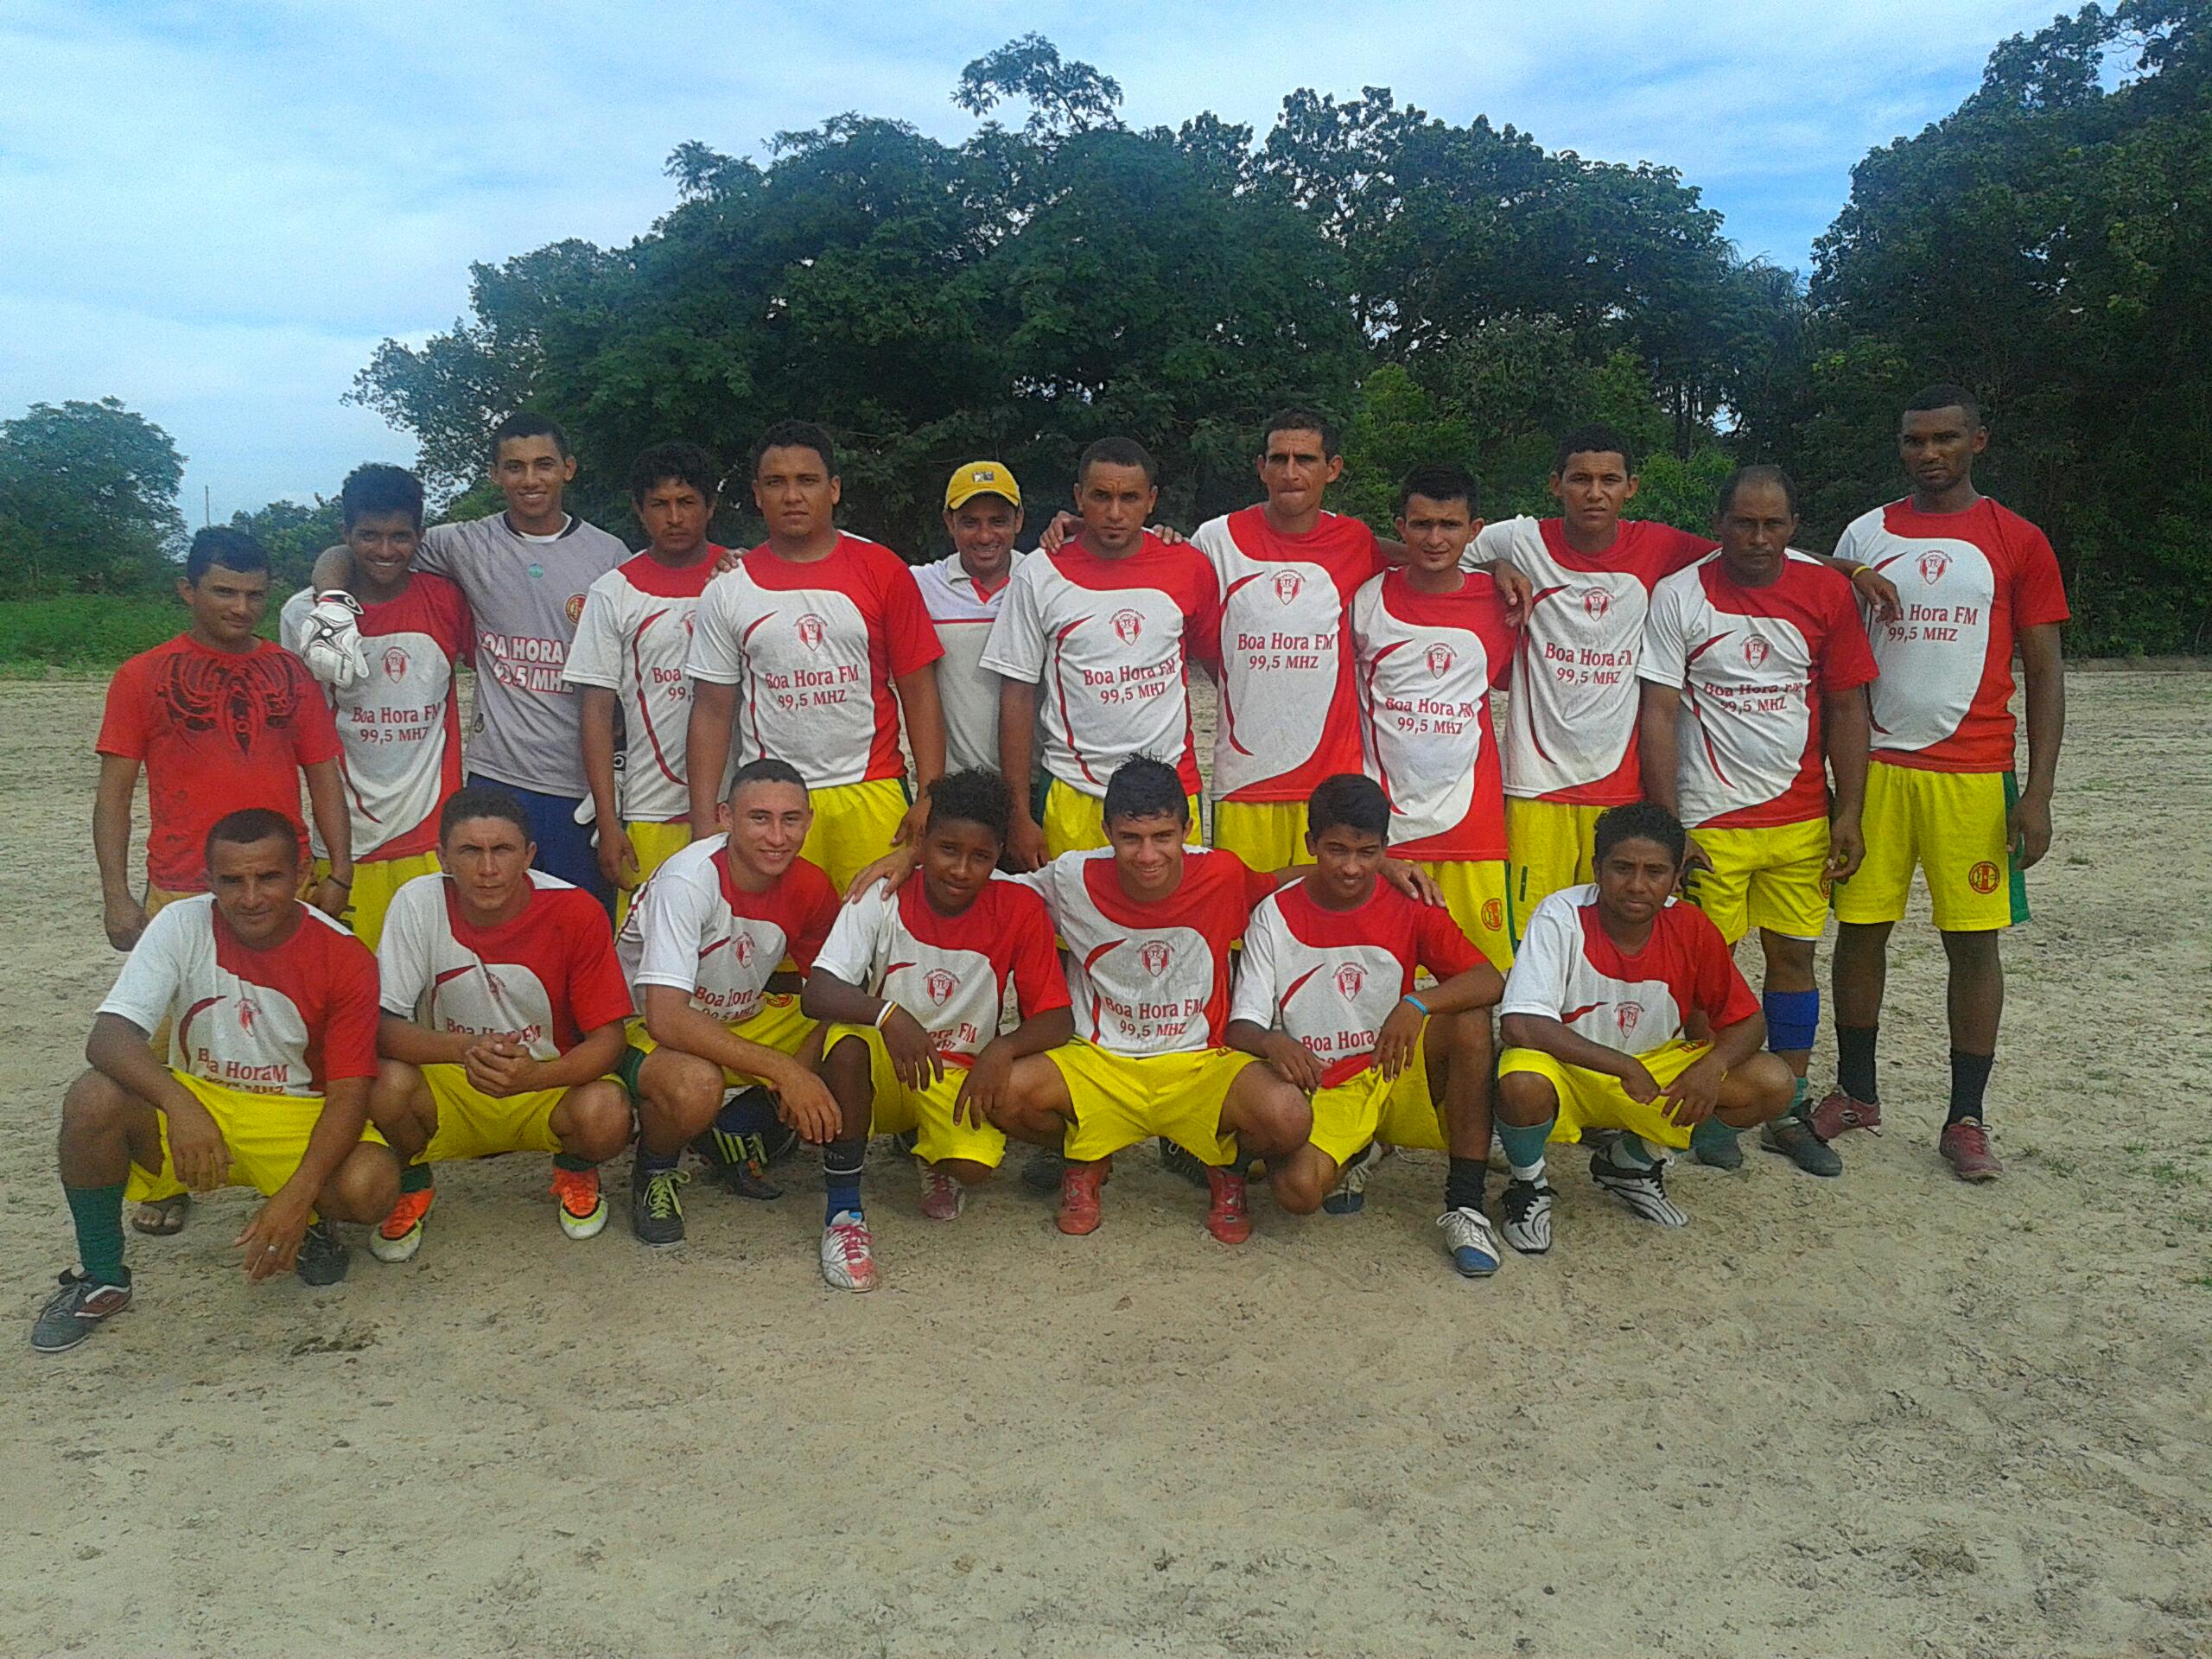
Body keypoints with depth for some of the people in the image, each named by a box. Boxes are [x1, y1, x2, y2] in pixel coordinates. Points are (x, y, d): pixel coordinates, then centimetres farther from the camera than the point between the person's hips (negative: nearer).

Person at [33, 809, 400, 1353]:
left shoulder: (344, 957, -15)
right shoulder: (183, 925, -12)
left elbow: (348, 1093, -16)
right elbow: (108, 1035, -22)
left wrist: (298, 1196, -30)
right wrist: (180, 1105, -41)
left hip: (300, 1117, -2)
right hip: (194, 1102, 2)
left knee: (370, 1185, -32)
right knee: (93, 1099, -28)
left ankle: (310, 1221, 8)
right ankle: (101, 1278, -5)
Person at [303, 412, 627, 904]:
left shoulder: (608, 555, 6)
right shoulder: (468, 545, 5)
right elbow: (342, 555, 9)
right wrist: (333, 602, -15)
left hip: (583, 785, 0)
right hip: (496, 776, 0)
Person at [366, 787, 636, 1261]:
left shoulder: (577, 913, -16)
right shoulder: (419, 903, -14)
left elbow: (607, 1037, -14)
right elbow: (383, 1025, -16)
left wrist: (534, 1075, -35)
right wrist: (467, 1050, -36)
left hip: (549, 1084, -1)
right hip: (448, 1092, 1)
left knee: (605, 1115, -32)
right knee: (388, 1084, -30)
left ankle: (575, 1170, 7)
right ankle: (412, 1185, 5)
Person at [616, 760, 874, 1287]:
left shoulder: (809, 887, -11)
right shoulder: (688, 880, -28)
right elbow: (665, 1018, -34)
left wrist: (803, 1071, -19)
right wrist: (783, 1069, -39)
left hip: (750, 1020, 5)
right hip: (649, 1031, -4)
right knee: (695, 1085, -39)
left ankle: (843, 1207, -7)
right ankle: (654, 1172, -3)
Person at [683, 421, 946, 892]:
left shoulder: (882, 571, 4)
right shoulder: (729, 590, 7)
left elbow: (919, 690, 4)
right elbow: (712, 711, 8)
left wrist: (930, 797, -4)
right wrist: (704, 824, 0)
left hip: (871, 797, 0)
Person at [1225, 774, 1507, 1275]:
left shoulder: (1408, 905, -4)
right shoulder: (1275, 915, -6)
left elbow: (1491, 982, -15)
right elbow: (1240, 1028, -8)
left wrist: (1418, 1003, -34)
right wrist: (1273, 1043, -34)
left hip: (1397, 1076, 1)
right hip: (1321, 1092, 0)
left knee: (1470, 1018, -28)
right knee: (1297, 1189, -30)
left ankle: (1464, 1203, -18)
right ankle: (1353, 1155, 11)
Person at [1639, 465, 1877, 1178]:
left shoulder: (1826, 591, 2)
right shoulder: (1678, 596, -5)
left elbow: (1847, 706, 4)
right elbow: (1658, 712, -7)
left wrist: (1849, 815, -1)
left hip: (1801, 817, 3)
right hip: (1709, 817, -2)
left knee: (1793, 955, 8)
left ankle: (1789, 1112, 19)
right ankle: (1711, 1106, 17)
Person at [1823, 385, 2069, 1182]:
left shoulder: (2017, 541, 3)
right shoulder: (1865, 535, 8)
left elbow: (2045, 671, 2)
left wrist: (2038, 793, -6)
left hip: (1973, 772, -1)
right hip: (1874, 765, 2)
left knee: (1974, 939, 3)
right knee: (1860, 928, 5)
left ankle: (1966, 1119, 14)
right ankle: (1855, 1092, 22)